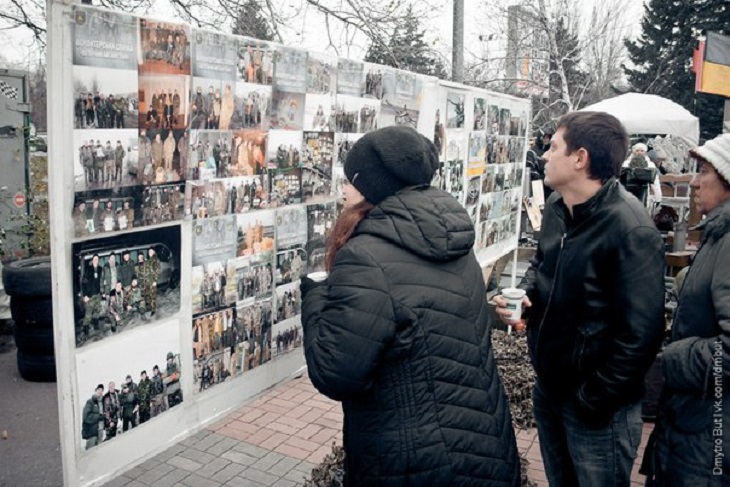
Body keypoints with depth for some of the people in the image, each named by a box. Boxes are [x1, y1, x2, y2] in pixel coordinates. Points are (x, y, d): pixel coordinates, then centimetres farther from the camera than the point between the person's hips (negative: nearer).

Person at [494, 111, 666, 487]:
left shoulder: (631, 231, -25)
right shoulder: (556, 206, 0)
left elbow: (639, 334, -25)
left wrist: (592, 402, -18)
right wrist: (522, 293, -5)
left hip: (595, 407, -7)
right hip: (549, 386, 7)